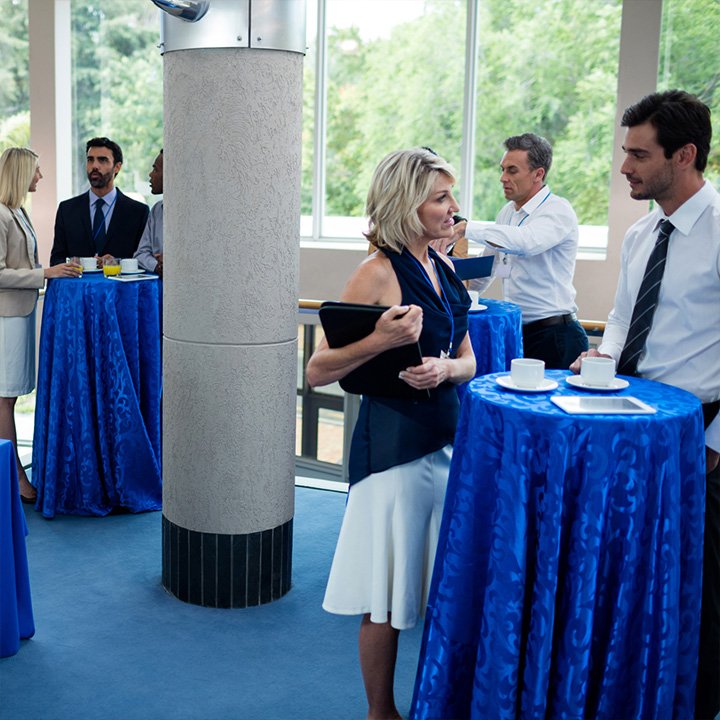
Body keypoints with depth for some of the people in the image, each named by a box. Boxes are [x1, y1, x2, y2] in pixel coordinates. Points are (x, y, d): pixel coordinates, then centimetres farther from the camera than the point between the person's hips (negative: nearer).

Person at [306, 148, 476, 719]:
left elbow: (468, 360, 13)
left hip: (448, 434, 7)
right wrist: (382, 340, -27)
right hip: (394, 442, -7)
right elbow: (318, 372, -13)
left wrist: (445, 368, -9)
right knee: (389, 595, 6)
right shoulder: (378, 273, -13)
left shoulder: (443, 268, 9)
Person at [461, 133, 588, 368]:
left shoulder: (558, 210, -12)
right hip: (515, 331, 7)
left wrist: (466, 228, -33)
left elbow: (526, 242, -33)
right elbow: (488, 265, 24)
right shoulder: (507, 212, 12)